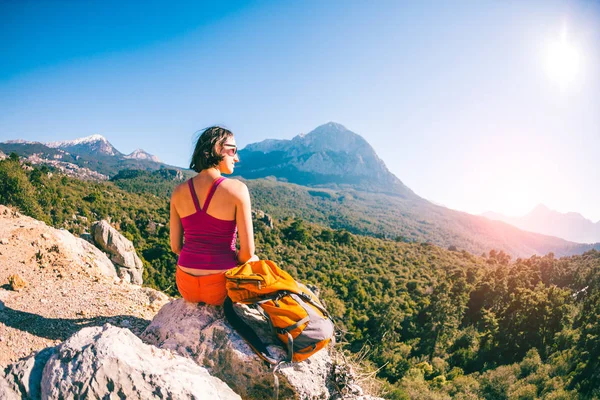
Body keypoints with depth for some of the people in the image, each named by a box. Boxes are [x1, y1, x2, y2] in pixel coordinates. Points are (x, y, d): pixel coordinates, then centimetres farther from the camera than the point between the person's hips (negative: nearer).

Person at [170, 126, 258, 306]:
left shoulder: (179, 191, -4)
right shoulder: (237, 189, -17)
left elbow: (175, 246, 3)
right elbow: (247, 252, -15)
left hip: (186, 285, 4)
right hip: (220, 286, -3)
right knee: (254, 261, 31)